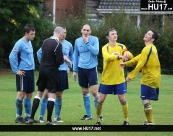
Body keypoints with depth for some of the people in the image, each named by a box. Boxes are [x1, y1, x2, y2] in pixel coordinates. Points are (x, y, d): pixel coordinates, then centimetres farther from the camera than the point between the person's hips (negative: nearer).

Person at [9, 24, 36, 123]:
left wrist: (32, 67, 16)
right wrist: (16, 70, -15)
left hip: (30, 71, 8)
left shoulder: (29, 43, 13)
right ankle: (18, 117, -1)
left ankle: (28, 116, 16)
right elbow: (12, 57, -15)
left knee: (29, 94, 10)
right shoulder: (20, 43, -13)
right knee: (22, 93, -6)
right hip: (23, 72, -8)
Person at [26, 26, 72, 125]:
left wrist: (62, 58, 18)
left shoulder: (45, 42, 6)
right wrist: (64, 59, 5)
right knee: (52, 94, 0)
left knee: (39, 93, 12)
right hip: (52, 70, -6)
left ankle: (31, 118, 8)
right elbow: (59, 61, -18)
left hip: (42, 69, 6)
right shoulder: (58, 44, -16)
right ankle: (49, 120, -1)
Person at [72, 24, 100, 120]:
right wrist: (75, 70, 11)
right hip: (81, 69, 4)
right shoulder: (78, 41, 7)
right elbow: (76, 56, 13)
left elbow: (96, 52, -16)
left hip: (92, 68, -4)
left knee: (94, 92, -10)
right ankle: (88, 114, 16)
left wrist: (87, 42, -17)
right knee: (85, 92, 7)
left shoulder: (94, 39, -3)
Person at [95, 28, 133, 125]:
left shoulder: (121, 47, 3)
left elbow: (130, 56, -11)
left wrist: (127, 54, -37)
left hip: (119, 78, 1)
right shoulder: (105, 48, -6)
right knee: (101, 99, 1)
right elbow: (107, 57, -27)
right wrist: (120, 57, -43)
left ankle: (126, 120, 12)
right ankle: (98, 119, 17)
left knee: (122, 99, -2)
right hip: (106, 79, -1)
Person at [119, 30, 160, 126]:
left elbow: (140, 64, -18)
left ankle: (150, 123, -13)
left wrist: (131, 76, -14)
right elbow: (139, 58, 18)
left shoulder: (147, 49, -16)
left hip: (148, 79, -10)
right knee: (146, 100, 16)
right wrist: (126, 64, 12)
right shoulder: (152, 48, 15)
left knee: (145, 100, -11)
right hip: (154, 79, 10)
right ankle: (147, 121, 21)